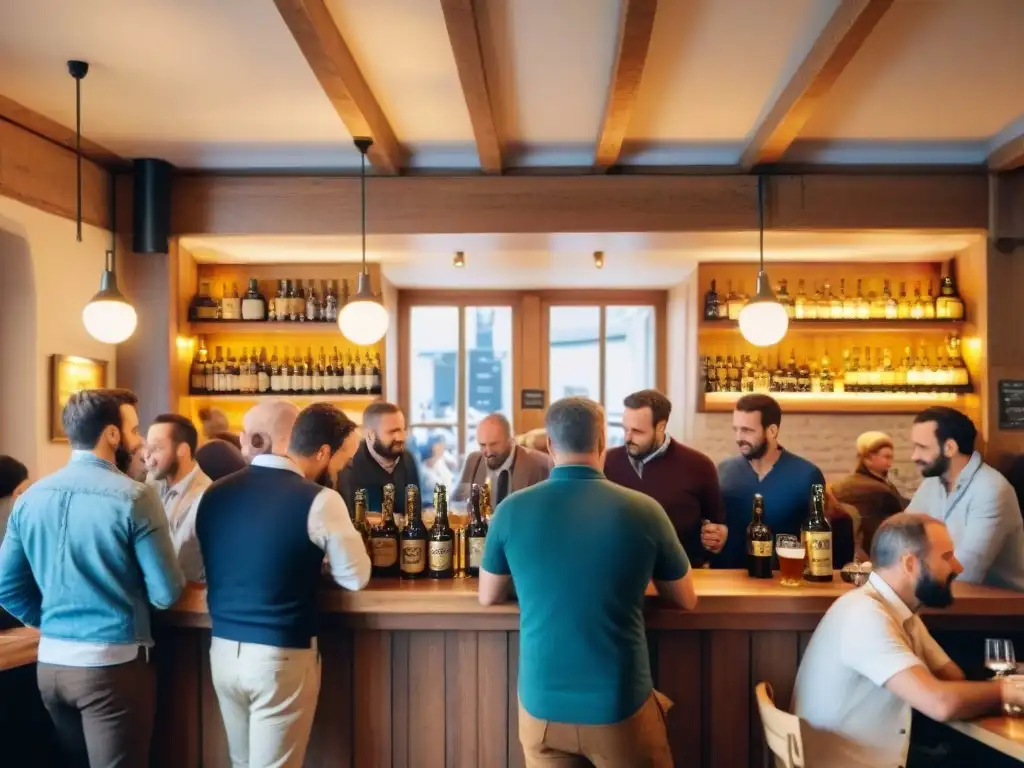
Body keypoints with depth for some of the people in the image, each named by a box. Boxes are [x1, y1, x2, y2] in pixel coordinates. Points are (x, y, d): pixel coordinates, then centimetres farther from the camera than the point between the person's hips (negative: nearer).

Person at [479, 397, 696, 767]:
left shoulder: (512, 510, -9)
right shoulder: (645, 510, -11)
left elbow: (488, 597, 7)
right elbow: (686, 600, 4)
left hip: (541, 705, 1)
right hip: (621, 707, -1)